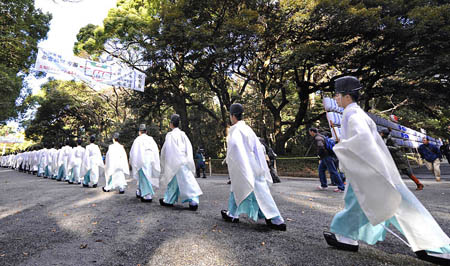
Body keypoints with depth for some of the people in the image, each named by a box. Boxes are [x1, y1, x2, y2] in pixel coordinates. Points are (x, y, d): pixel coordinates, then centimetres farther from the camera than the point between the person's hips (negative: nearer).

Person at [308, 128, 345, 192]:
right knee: (321, 169, 14)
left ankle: (341, 187, -1)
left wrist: (319, 154, -14)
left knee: (333, 171, -6)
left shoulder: (317, 138, -16)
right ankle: (324, 185, 20)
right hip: (324, 158, 10)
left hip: (326, 157, -10)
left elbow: (320, 147, -33)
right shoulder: (321, 136, 16)